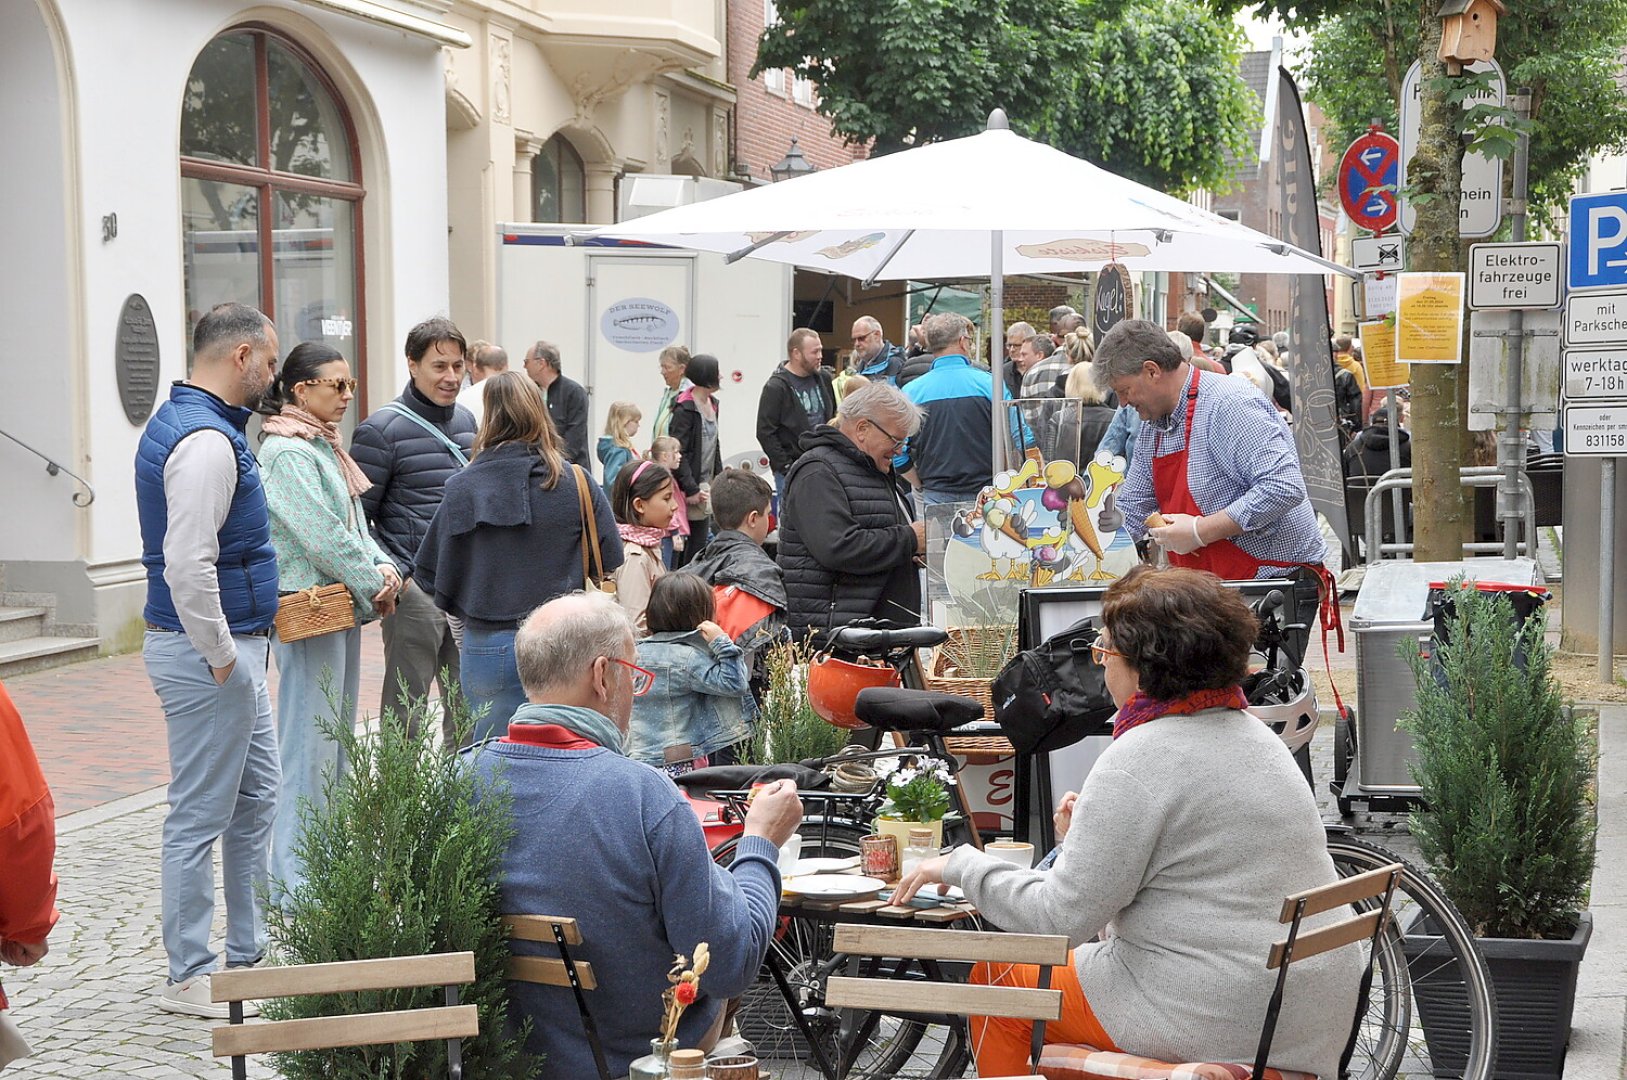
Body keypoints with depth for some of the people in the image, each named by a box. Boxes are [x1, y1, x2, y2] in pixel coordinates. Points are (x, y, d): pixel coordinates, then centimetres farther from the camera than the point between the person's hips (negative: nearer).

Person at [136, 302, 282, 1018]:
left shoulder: (177, 422, 13)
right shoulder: (207, 442, -20)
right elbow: (187, 567, -28)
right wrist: (222, 657, -19)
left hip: (234, 649, 11)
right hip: (211, 651, -11)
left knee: (257, 797, 18)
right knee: (200, 815, -1)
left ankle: (251, 951, 28)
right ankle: (190, 978, 8)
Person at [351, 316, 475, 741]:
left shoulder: (466, 421, 14)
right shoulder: (382, 430, -7)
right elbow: (357, 515, -8)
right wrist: (393, 575, -16)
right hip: (415, 587, -6)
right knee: (407, 705, -1)